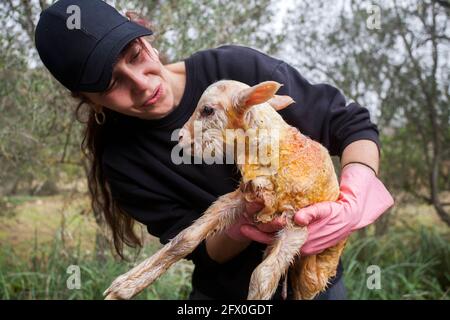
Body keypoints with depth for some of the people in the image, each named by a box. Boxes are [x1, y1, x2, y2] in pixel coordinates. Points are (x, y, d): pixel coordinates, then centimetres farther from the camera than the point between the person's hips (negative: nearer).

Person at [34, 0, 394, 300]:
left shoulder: (237, 69, -20)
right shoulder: (121, 159, -13)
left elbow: (352, 124, -15)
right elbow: (199, 247, -12)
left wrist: (355, 196, -33)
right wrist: (241, 228, -33)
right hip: (223, 290, 1)